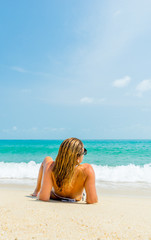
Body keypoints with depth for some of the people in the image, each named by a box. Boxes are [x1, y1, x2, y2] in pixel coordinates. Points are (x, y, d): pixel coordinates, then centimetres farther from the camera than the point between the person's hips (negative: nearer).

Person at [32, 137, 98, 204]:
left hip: (53, 197, 0)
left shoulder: (51, 167, -38)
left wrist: (38, 193, -13)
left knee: (47, 159, 21)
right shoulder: (87, 169, -40)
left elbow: (43, 198, -35)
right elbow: (92, 201, -38)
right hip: (76, 199, 1)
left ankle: (37, 190, 40)